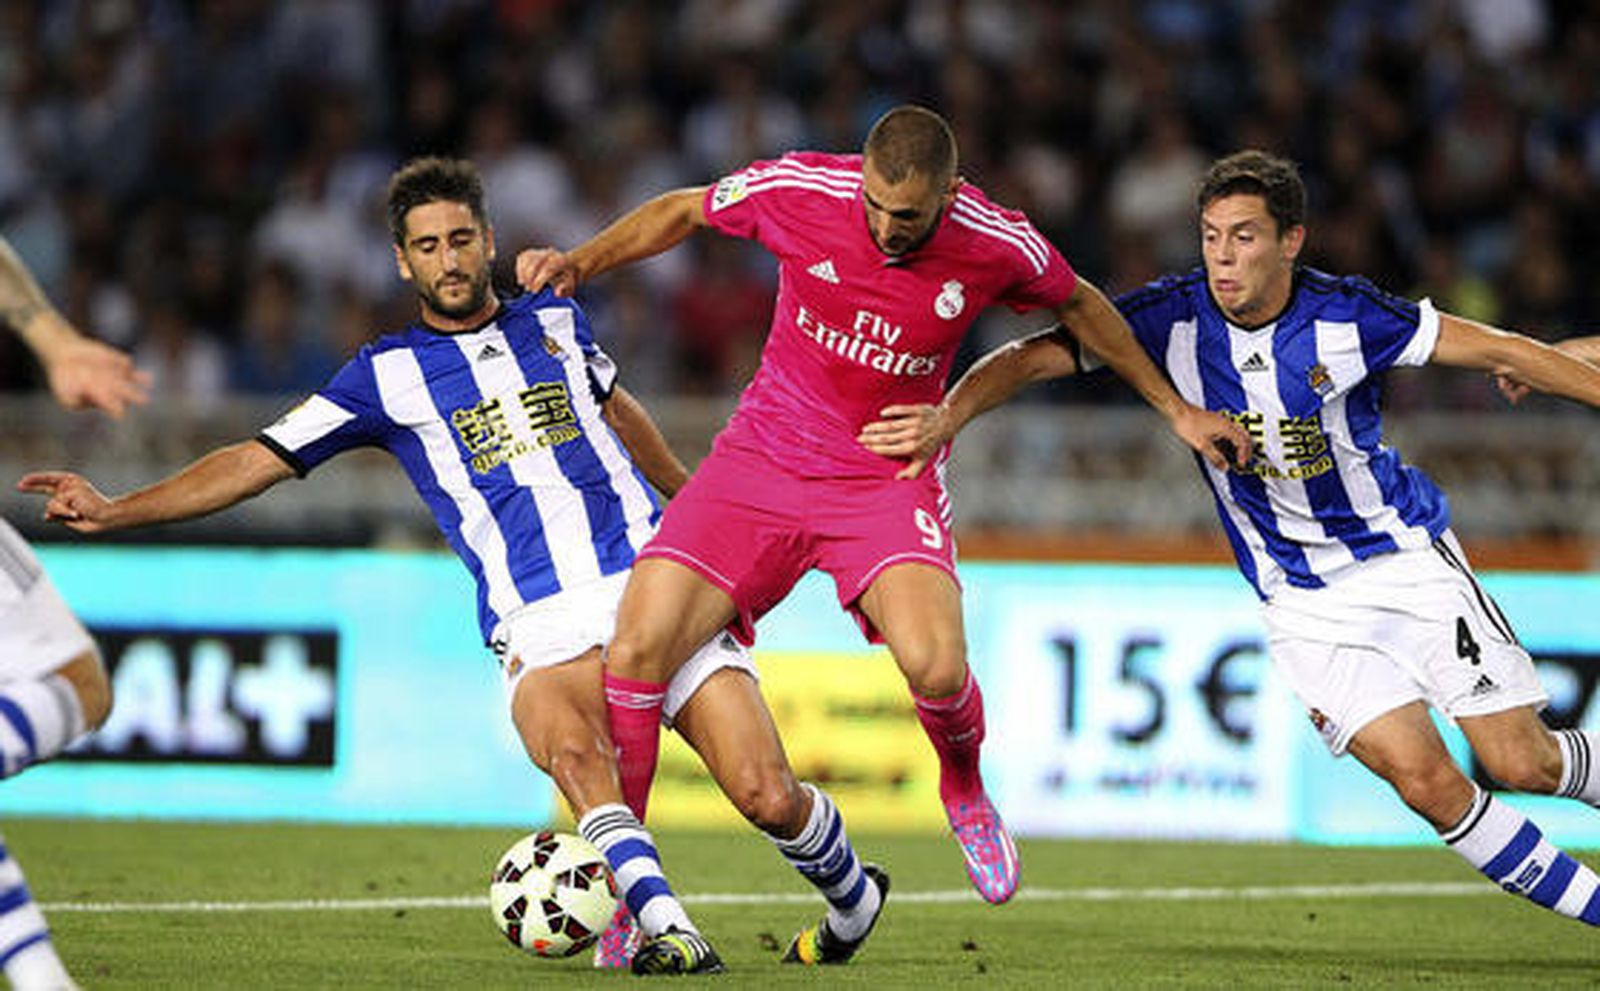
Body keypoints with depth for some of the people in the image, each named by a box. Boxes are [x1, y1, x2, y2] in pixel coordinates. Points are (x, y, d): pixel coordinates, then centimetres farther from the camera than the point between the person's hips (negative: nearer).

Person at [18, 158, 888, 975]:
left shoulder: (553, 323, 16)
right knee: (572, 751, -37)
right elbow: (257, 460, 6)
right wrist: (115, 511, -5)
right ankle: (664, 929, -43)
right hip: (541, 627, -2)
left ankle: (849, 892, 21)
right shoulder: (386, 375, 8)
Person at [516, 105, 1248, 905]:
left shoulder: (998, 247, -14)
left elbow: (1077, 305, 8)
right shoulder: (799, 189, -14)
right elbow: (683, 212, 6)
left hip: (888, 478, -1)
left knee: (935, 666, -26)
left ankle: (965, 794, 10)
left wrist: (1174, 409, 16)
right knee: (636, 651, -16)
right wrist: (579, 262, -7)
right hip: (763, 456, 1)